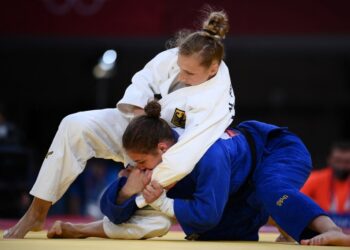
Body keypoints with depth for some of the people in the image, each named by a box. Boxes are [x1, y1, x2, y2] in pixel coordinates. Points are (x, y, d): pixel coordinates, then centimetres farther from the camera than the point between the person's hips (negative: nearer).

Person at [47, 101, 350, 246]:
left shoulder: (207, 155, -41)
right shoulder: (157, 158, -18)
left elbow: (208, 213, -34)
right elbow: (116, 210, -15)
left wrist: (162, 202, -34)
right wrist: (128, 190, -37)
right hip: (242, 185, 6)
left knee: (271, 191, -41)